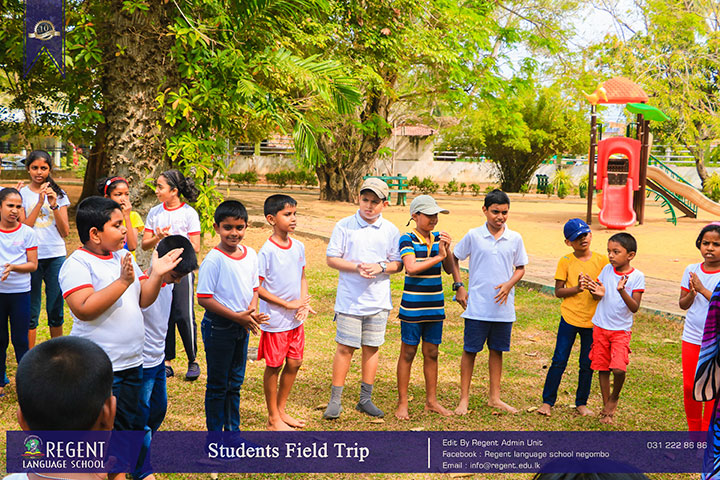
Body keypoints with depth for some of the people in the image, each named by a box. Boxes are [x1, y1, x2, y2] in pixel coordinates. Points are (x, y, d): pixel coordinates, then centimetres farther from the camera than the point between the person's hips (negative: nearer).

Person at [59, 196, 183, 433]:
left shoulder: (124, 256, 11)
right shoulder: (76, 264, -12)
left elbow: (143, 300, 9)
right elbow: (84, 310, -25)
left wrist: (157, 274, -8)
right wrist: (123, 281, -28)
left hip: (132, 363, 8)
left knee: (132, 426, 17)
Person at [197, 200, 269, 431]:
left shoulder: (251, 254, 4)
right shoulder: (213, 260, -16)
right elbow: (204, 299, -18)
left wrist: (252, 311, -6)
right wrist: (236, 316, -19)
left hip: (242, 326, 6)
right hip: (219, 327, -6)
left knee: (235, 383, 17)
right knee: (218, 385, 4)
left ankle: (233, 430, 30)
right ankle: (215, 433, 15)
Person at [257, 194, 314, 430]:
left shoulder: (298, 246, 5)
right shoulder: (267, 251, -16)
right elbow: (257, 288, -16)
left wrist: (304, 304, -2)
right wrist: (288, 304, -16)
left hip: (296, 319, 7)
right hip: (275, 320, -6)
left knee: (294, 363, 12)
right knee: (274, 366, 4)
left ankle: (281, 409, 30)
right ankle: (273, 418, 16)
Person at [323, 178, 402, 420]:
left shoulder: (390, 230, 4)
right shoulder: (344, 226, -2)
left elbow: (398, 264, 7)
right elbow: (331, 259, -3)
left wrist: (381, 267, -14)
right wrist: (357, 267, -17)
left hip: (378, 300, 3)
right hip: (350, 298, -3)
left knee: (372, 347, 8)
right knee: (345, 348, -2)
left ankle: (365, 399, 20)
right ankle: (335, 400, 7)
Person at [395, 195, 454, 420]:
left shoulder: (438, 238, 6)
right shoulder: (407, 240, -8)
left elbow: (449, 269, 6)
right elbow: (411, 267, -22)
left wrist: (447, 249, -11)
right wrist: (438, 257, -15)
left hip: (435, 306, 5)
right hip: (413, 306, -5)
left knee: (431, 353, 12)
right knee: (408, 353, 3)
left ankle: (431, 401, 23)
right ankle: (402, 403, 12)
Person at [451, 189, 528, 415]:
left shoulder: (515, 239, 2)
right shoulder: (473, 236, -3)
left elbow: (520, 268, 11)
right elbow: (453, 259, 8)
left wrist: (509, 284, -8)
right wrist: (459, 287, 0)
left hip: (503, 307, 2)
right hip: (477, 306, -2)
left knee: (497, 351, 12)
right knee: (470, 351, 2)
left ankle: (494, 397, 23)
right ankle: (464, 399, 11)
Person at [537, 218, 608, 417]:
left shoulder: (601, 260, 1)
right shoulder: (565, 261, -3)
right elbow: (558, 291, -3)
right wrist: (577, 289, -19)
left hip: (593, 320, 2)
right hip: (569, 318, -1)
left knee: (587, 364, 9)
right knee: (559, 361, 0)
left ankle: (581, 403, 23)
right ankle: (547, 401, 11)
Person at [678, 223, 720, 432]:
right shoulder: (691, 270, 2)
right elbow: (683, 304, 4)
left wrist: (703, 290, -25)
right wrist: (692, 293, -15)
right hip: (691, 338, 4)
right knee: (689, 387, 9)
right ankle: (693, 432, 25)